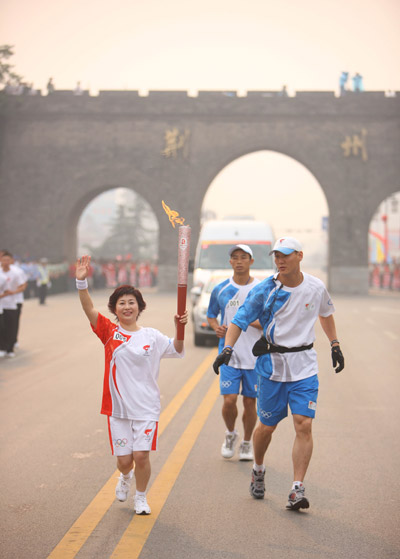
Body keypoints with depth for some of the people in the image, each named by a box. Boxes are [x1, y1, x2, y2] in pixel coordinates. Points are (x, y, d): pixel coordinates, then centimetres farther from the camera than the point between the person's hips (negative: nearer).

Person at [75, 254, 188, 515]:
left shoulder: (151, 336, 0)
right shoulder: (110, 332, -3)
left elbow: (177, 350, 3)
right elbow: (89, 310, -17)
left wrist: (180, 329, -16)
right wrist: (82, 281, -33)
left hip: (146, 406, 0)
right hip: (118, 406, 1)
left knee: (141, 455, -6)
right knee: (123, 459, 5)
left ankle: (141, 497, 21)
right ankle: (125, 477, 43)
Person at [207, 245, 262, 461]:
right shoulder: (220, 290, 2)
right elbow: (211, 316, 16)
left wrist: (251, 322, -20)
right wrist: (216, 327, -7)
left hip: (255, 356, 0)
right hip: (229, 354, 0)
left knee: (250, 402, 6)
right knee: (229, 400, -8)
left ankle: (246, 443, 26)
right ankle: (230, 434, 21)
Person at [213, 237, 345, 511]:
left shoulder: (317, 288, -1)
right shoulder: (264, 290, -8)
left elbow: (326, 314, 20)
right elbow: (240, 320, -9)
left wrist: (335, 345, 18)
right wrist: (227, 348, -24)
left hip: (304, 367, 1)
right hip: (272, 365, 0)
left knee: (304, 425, -12)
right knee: (267, 426, 10)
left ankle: (298, 489, -10)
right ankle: (258, 471, 39)